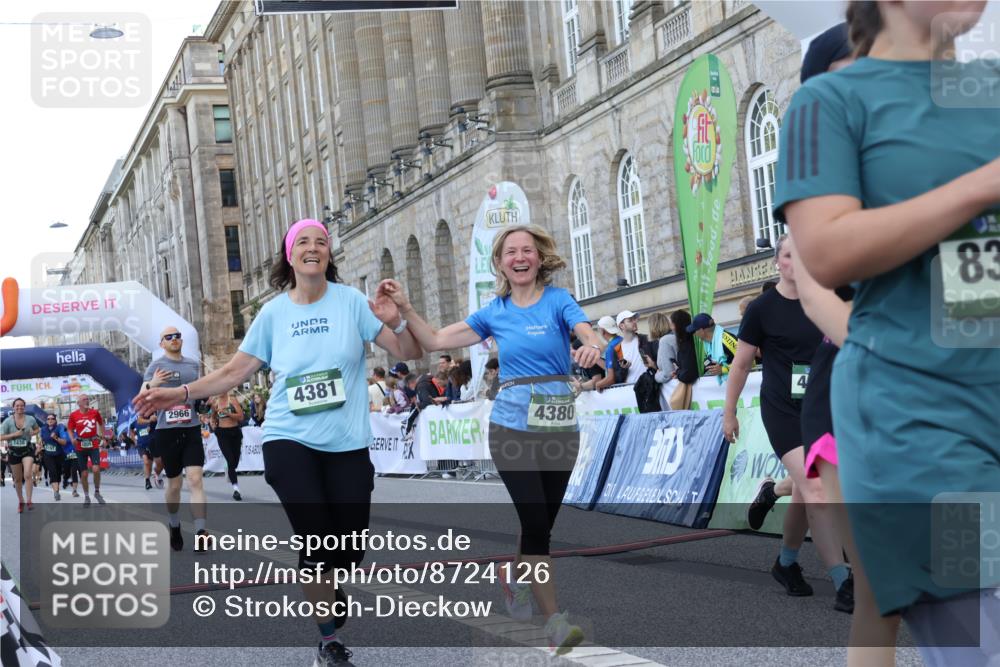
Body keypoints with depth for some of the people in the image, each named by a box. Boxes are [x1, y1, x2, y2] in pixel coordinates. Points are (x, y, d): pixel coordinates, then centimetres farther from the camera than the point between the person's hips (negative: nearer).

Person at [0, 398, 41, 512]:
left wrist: (33, 433, -6)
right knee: (17, 479, 12)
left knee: (27, 475, -20)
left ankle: (29, 501, -16)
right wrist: (14, 434, -21)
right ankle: (20, 501, 30)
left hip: (27, 450, -1)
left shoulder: (30, 419, -3)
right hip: (13, 452, 1)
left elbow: (37, 429, 16)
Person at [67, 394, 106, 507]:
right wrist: (72, 439, -12)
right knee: (84, 473, 4)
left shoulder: (95, 412, 0)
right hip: (80, 447, 0)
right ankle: (86, 497, 21)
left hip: (94, 446, 0)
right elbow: (70, 429, 6)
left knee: (96, 469, -16)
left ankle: (97, 492, 8)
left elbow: (101, 423, 16)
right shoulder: (73, 415, -3)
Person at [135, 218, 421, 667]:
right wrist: (183, 393, -4)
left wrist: (394, 322, -24)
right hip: (290, 441, 0)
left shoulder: (352, 302, -2)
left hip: (347, 445, 0)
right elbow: (236, 370, 6)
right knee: (317, 541, -7)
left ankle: (331, 590, 42)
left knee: (348, 547, 4)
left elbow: (410, 353, -4)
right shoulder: (273, 313, 3)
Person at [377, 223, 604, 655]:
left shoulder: (558, 301, -2)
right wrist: (404, 307, -3)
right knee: (536, 521, -11)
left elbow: (589, 335, -21)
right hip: (513, 425, 0)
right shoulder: (494, 313, 5)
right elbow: (434, 341, 8)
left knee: (542, 521, 13)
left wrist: (592, 346, -44)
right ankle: (554, 622, -7)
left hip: (560, 426, 1)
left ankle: (511, 575, 44)